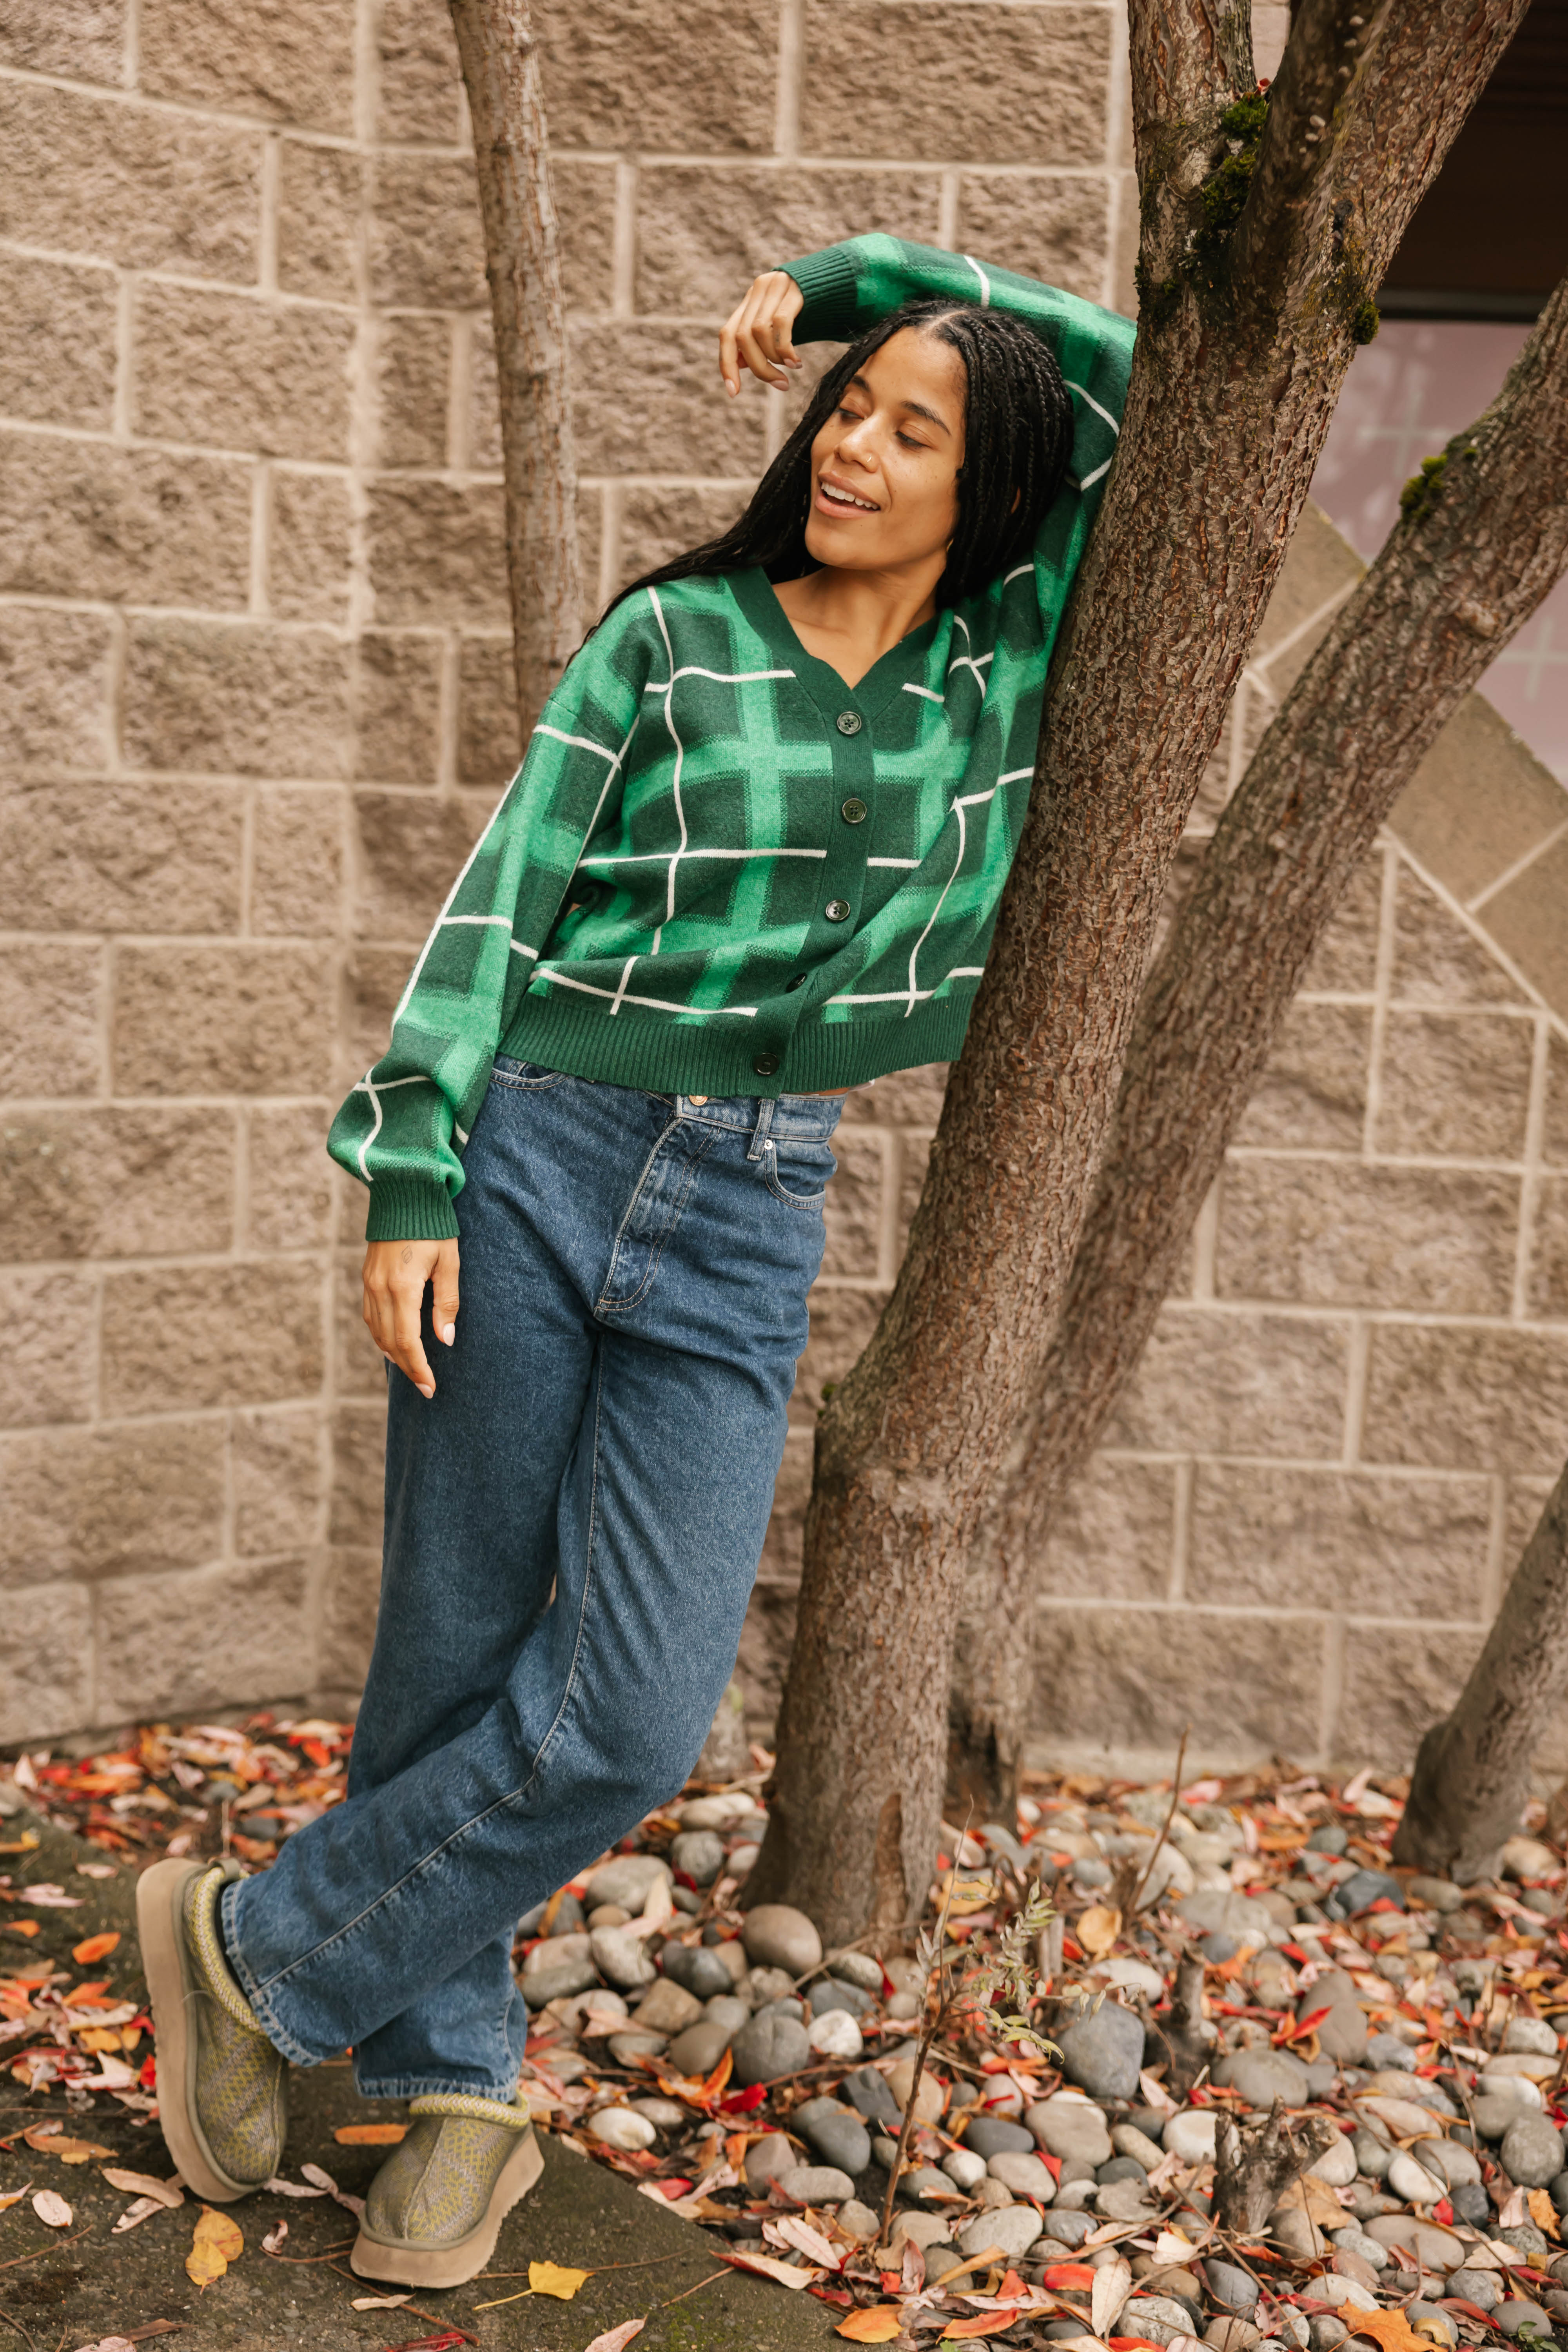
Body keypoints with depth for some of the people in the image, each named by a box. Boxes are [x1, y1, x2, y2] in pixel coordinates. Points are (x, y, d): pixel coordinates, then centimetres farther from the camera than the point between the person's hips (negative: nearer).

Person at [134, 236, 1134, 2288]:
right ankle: (457, 2091, 25)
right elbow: (504, 898, 1)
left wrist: (848, 272, 12)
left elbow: (1120, 373, 11)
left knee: (631, 1714, -7)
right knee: (458, 1649, 4)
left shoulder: (1012, 671, 8)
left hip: (746, 1219, 2)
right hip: (531, 1154, -1)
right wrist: (412, 1172, -6)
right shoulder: (671, 638, 3)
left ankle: (263, 1952, 16)